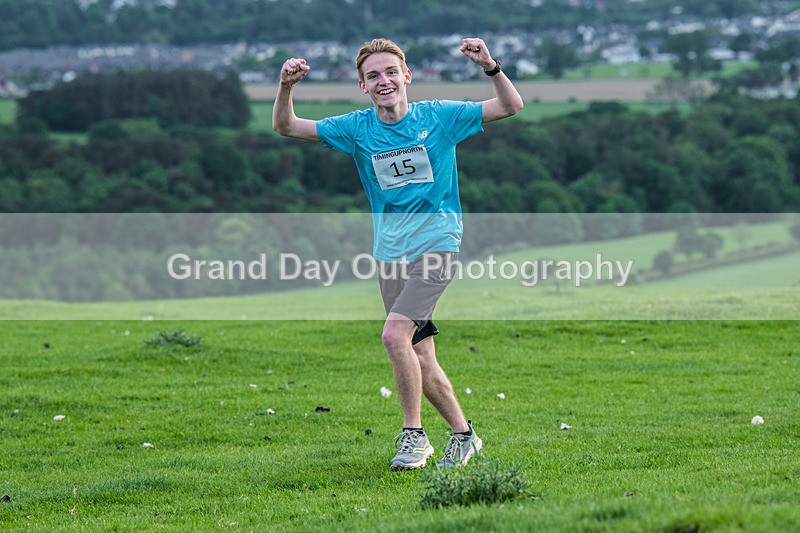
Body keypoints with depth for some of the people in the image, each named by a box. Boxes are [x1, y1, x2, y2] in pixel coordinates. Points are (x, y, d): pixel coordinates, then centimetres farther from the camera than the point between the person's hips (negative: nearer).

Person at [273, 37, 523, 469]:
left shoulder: (439, 116, -4)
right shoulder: (357, 129, 3)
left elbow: (510, 106, -5)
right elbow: (286, 127, 2)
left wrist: (491, 68, -23)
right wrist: (286, 87, -16)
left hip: (436, 244, -5)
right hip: (390, 253, 5)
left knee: (395, 334, -22)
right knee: (419, 358, 6)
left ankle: (413, 433, -11)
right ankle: (462, 433, 22)